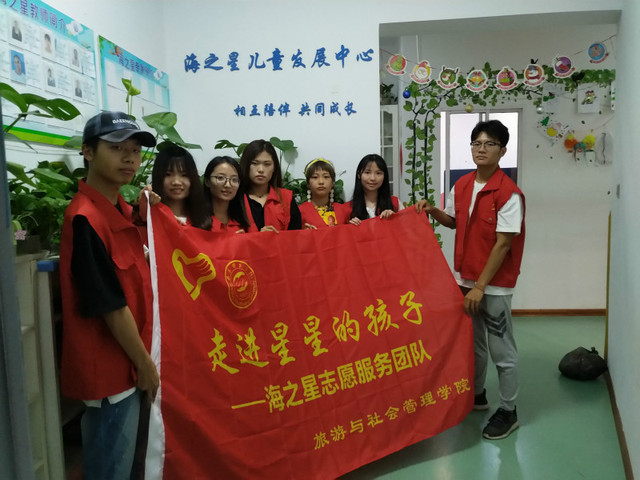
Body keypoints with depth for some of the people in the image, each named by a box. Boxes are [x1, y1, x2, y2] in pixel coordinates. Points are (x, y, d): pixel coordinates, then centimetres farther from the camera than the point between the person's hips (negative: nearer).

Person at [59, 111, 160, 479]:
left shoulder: (122, 208, 6)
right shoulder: (85, 218, -22)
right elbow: (110, 305, -22)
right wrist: (145, 364, -12)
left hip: (126, 360, 9)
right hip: (110, 365, -8)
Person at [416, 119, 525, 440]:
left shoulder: (509, 193, -17)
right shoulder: (462, 186, 4)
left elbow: (503, 245, -18)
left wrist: (480, 286, -19)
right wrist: (432, 211, 0)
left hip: (495, 285, -7)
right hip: (465, 278, 7)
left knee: (501, 350, 6)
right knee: (473, 342, 21)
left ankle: (508, 412, 23)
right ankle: (476, 395, 40)